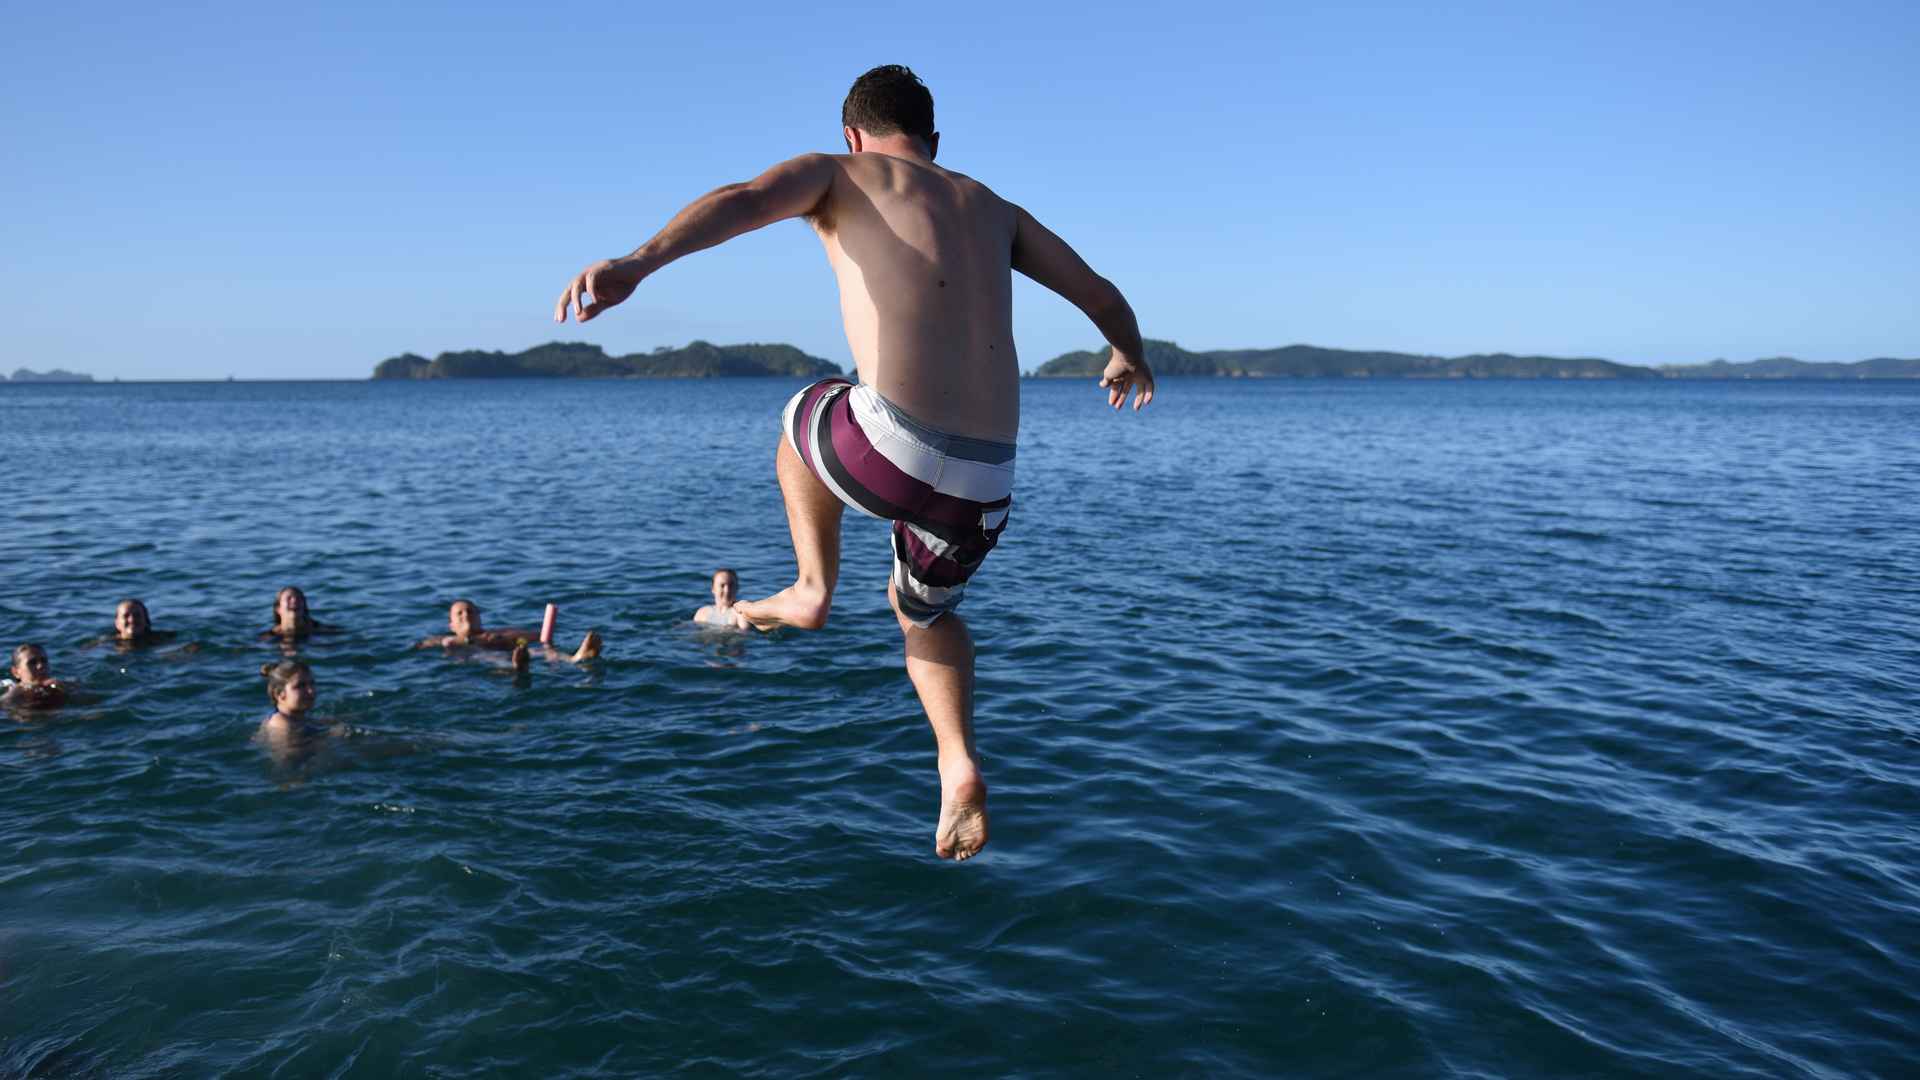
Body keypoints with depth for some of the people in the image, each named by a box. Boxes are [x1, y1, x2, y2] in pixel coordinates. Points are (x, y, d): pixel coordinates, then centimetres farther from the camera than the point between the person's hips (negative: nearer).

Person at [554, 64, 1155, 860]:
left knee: (803, 418, 34)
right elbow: (1103, 295, 30)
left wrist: (636, 263, -25)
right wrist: (1131, 359, 52)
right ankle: (959, 769, 14)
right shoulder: (991, 208, 26)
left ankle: (813, 586, 25)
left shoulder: (837, 173, 15)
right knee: (925, 615, 34)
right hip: (984, 490, 4)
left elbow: (743, 200, -8)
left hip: (889, 450, -4)